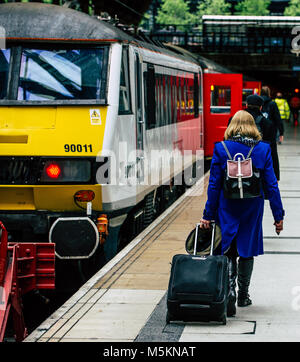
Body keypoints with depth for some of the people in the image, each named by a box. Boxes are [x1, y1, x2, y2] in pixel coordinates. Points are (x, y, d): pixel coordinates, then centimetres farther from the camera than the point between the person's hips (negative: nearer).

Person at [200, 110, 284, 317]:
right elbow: (271, 185, -3)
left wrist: (208, 215, 1)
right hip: (253, 207, 1)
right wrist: (278, 215, 2)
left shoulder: (221, 149, -6)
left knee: (228, 250, 6)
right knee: (247, 250, 15)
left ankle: (230, 290, -16)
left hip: (227, 207, -1)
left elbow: (214, 185, -5)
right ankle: (243, 296, 26)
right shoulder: (263, 149, -3)